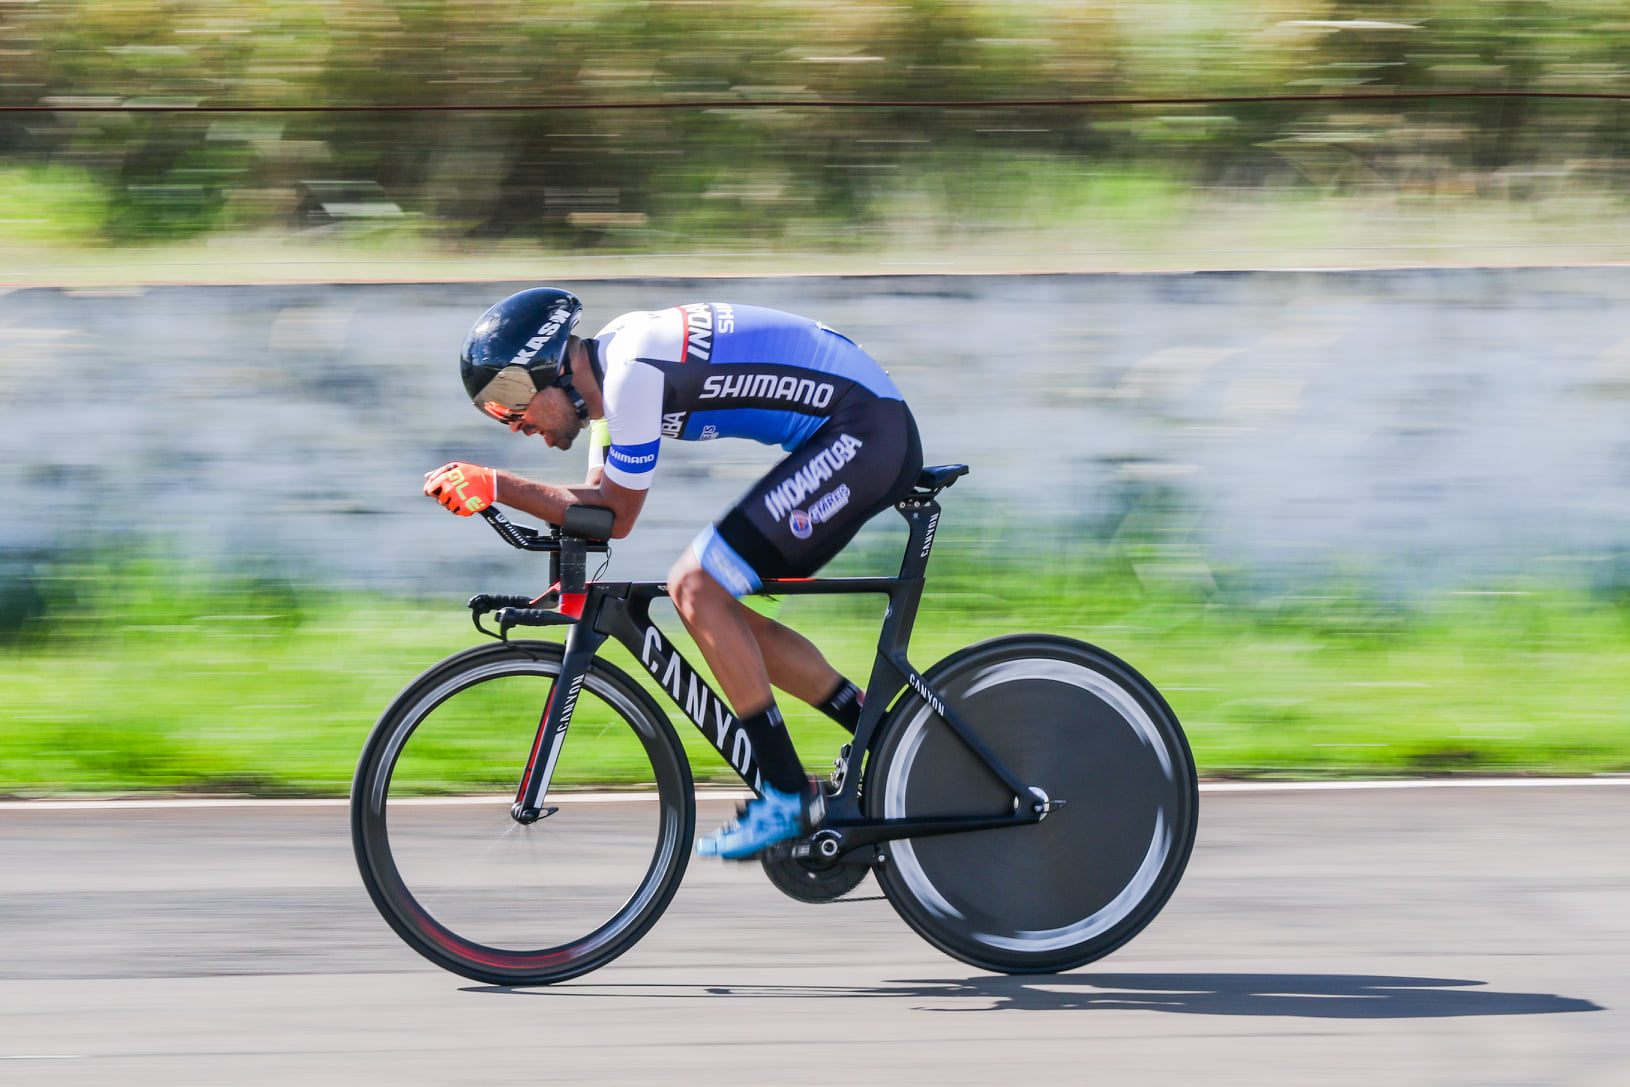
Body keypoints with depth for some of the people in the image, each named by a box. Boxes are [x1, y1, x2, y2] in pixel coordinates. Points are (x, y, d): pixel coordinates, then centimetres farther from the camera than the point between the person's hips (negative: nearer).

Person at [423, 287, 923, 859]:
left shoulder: (632, 371, -19)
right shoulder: (609, 365, 12)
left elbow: (616, 515, -13)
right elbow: (598, 499, 21)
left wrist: (495, 485, -13)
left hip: (863, 432, -10)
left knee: (699, 590, -12)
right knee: (719, 609, 11)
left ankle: (788, 799, -9)